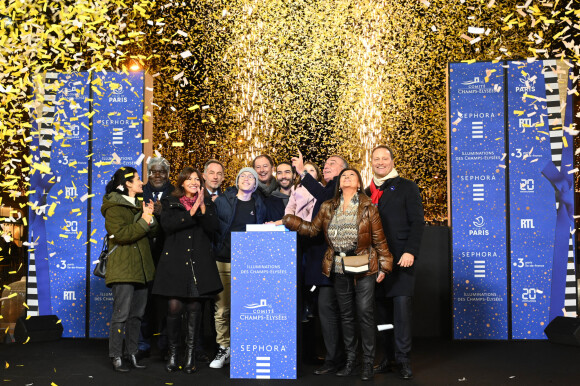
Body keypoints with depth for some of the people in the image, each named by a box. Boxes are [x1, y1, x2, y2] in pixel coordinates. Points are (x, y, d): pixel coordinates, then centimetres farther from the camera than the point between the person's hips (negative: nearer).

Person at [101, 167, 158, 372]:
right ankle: (116, 357, 1)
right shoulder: (114, 207, -6)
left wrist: (150, 218, -6)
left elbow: (153, 232, 12)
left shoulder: (137, 205, 18)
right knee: (121, 314, -7)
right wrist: (143, 221, -17)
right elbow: (121, 234, -19)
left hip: (140, 268, 8)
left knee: (137, 313, 10)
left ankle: (132, 354, 17)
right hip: (122, 268, -8)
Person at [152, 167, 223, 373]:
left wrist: (202, 207, -11)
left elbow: (213, 227, -1)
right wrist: (192, 212, -14)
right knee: (174, 307, -5)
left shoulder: (207, 203, 14)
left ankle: (190, 353, 13)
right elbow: (167, 224, -10)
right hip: (175, 261, -1)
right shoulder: (170, 203, 9)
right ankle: (173, 352, 11)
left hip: (199, 263, 1)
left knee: (194, 308, 2)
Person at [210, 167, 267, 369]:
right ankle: (223, 349, 12)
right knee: (222, 309, 0)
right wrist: (214, 250, -1)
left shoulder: (259, 206, 10)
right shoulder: (222, 201, 5)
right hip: (224, 262, -1)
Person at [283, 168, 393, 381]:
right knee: (346, 315, 11)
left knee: (365, 314, -3)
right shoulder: (328, 208, 8)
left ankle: (368, 363, 8)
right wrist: (286, 221, 2)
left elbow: (379, 239, 0)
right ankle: (350, 359, 22)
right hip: (339, 269, 4)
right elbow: (312, 228, 9)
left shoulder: (368, 207, -1)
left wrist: (384, 266, -2)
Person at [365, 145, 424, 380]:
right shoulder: (367, 193, 16)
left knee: (401, 306, -9)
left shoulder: (406, 187, 4)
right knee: (383, 310, 6)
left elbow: (417, 221, -3)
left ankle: (403, 360, 0)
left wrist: (410, 251, -14)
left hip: (400, 258, -4)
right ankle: (389, 358, 15)